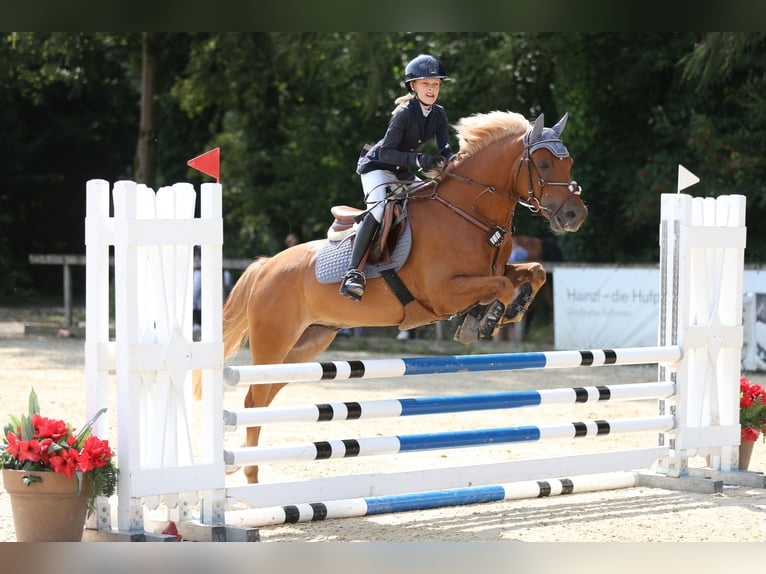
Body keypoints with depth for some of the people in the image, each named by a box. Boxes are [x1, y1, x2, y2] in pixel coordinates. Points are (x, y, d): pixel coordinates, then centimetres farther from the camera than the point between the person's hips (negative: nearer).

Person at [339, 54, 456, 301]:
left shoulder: (439, 115, -1)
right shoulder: (404, 113, -22)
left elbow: (444, 149, -6)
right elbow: (386, 152, -25)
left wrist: (450, 161, -30)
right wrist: (419, 160, -37)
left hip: (403, 173, 8)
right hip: (377, 166, -8)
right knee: (379, 207, -31)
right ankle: (353, 273, -39)